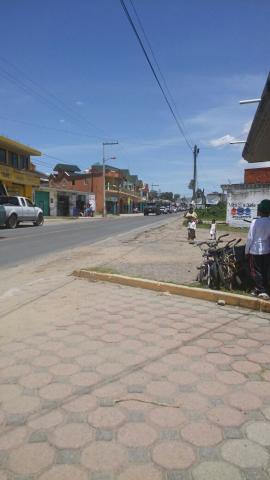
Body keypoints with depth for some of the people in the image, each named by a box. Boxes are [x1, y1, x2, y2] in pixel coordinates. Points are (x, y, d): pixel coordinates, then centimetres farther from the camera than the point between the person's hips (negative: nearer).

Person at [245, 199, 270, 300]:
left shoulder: (255, 222, -14)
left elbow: (250, 238, -11)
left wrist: (246, 250, -2)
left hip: (255, 251, -5)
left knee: (256, 272, 3)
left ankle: (262, 291, -3)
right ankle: (259, 290, 23)